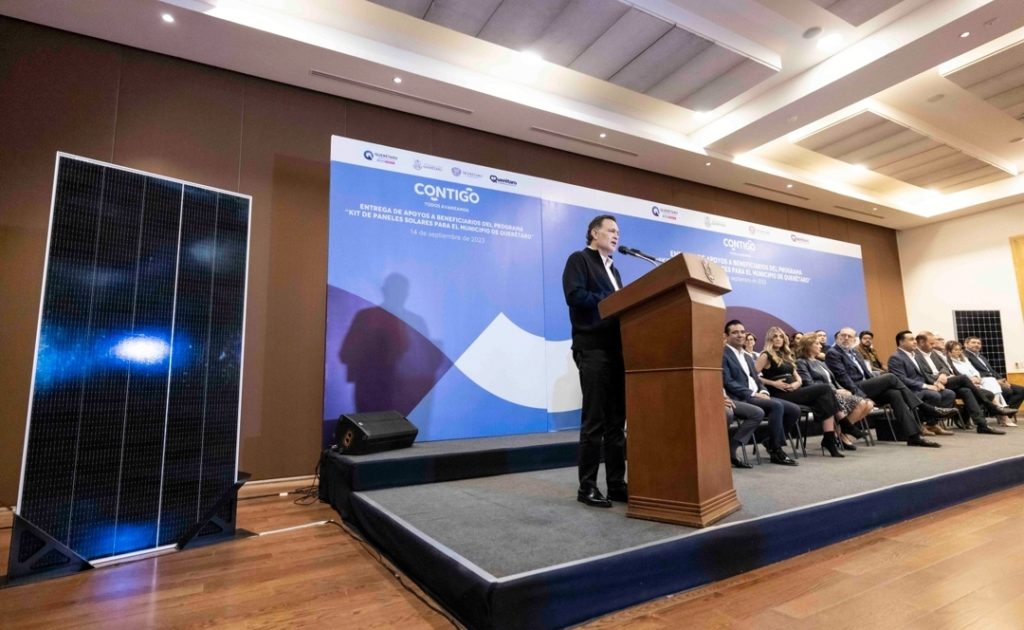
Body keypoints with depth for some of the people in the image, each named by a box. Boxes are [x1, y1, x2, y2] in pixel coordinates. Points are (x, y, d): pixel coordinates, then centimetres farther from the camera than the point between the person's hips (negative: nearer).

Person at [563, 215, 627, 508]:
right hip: (592, 347, -8)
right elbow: (575, 295, -14)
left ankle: (616, 483, 16)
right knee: (594, 420, -5)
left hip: (616, 347, 8)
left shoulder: (612, 268, 25)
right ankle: (587, 487, 6)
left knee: (616, 419, 8)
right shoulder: (578, 259, 2)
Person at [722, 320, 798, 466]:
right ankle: (776, 451, -18)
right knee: (776, 405, -29)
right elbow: (728, 383, -14)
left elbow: (756, 379, 22)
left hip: (757, 396, 9)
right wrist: (753, 393, -17)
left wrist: (763, 391, -1)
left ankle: (772, 443, 5)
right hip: (741, 399, -9)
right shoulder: (723, 355, -5)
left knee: (794, 410, -6)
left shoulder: (747, 358, 24)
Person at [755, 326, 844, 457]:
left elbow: (798, 377, 20)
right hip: (780, 395, -7)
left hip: (794, 391, 7)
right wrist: (774, 383, -14)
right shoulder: (766, 355, 0)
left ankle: (830, 439, -21)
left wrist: (797, 383, -3)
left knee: (824, 397, -19)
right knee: (825, 389, -17)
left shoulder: (786, 356, 22)